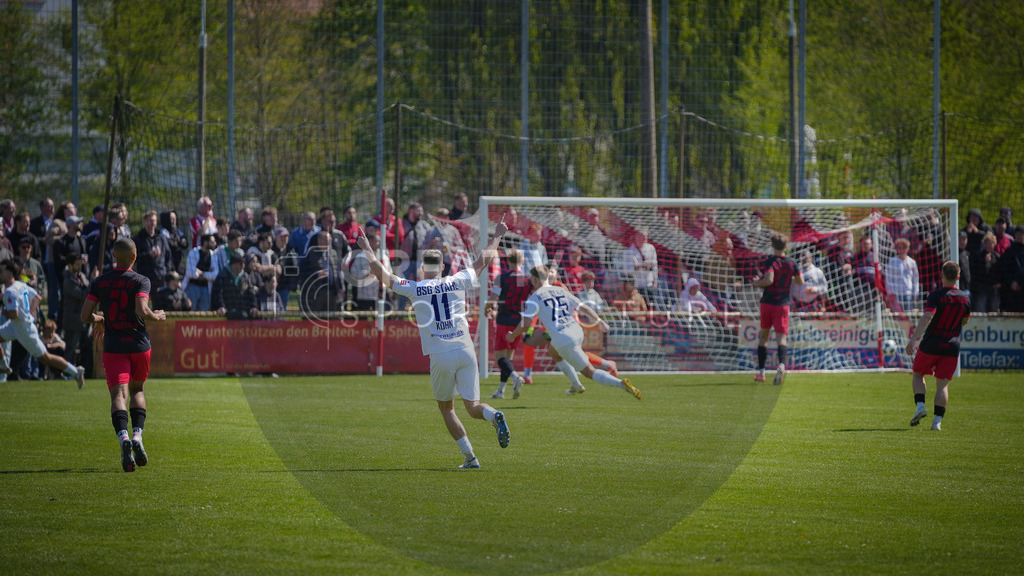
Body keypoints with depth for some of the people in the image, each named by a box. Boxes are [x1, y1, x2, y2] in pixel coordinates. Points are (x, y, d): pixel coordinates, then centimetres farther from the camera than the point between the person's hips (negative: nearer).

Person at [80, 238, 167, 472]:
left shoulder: (99, 282, 3)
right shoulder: (140, 281, -5)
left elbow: (85, 316, 0)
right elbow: (142, 310, -19)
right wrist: (157, 317, 0)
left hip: (113, 347, 0)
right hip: (139, 345, 0)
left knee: (119, 394, -8)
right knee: (137, 391, 21)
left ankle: (123, 437, -34)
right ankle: (137, 436, 0)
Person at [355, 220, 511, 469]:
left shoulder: (414, 288, 1)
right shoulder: (457, 282, 8)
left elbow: (382, 274, 9)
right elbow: (482, 261, 22)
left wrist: (368, 250, 24)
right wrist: (497, 237, 37)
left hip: (441, 357, -2)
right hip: (466, 352, 2)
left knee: (446, 407, 13)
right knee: (472, 406, 3)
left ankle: (470, 456, 3)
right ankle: (495, 416, -32)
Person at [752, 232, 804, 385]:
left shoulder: (770, 262, -11)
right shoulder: (791, 263, 1)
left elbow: (769, 280, -25)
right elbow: (800, 281, 10)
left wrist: (757, 282, -6)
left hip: (767, 303, -1)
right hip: (783, 304, 1)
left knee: (764, 336, 14)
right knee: (781, 337, -6)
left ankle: (761, 372, 17)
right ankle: (781, 365, -35)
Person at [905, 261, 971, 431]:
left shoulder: (936, 296, -12)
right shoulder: (965, 299, 3)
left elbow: (927, 318, -25)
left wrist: (913, 339, -29)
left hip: (930, 345, -3)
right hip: (952, 347, 3)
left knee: (918, 375, 17)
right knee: (942, 384, 7)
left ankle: (920, 406, -1)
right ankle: (937, 420, -3)